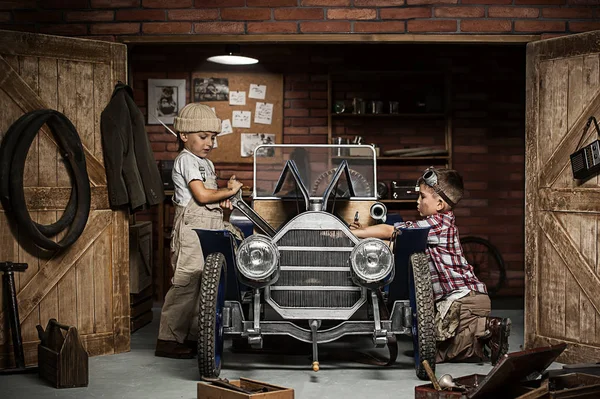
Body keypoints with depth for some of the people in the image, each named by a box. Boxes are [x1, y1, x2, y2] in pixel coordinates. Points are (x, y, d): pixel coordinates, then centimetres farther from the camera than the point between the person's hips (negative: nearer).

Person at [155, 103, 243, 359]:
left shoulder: (206, 163, 20)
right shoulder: (186, 160, -8)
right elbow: (202, 195, -17)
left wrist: (223, 200, 4)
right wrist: (228, 191, -5)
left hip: (210, 228, 9)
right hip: (191, 227, -9)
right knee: (185, 283, -9)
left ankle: (193, 335, 15)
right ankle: (168, 340, -4)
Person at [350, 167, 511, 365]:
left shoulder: (437, 224, -11)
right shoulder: (442, 222, 19)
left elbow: (390, 231, -12)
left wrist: (350, 232, -7)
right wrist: (365, 230, 16)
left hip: (462, 297, -10)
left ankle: (488, 327, -14)